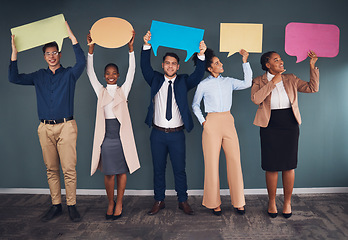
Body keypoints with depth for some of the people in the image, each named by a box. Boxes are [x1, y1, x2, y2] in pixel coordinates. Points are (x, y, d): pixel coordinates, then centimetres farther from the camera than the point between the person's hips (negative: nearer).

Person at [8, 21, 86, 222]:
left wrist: (72, 37, -16)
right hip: (46, 128, 4)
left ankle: (72, 206, 5)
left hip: (66, 126, -4)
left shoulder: (69, 74, 5)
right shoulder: (39, 76, 16)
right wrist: (14, 52, 2)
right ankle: (56, 205, 17)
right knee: (51, 169, 8)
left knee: (69, 169, -5)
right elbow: (14, 78, 10)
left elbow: (81, 62, -14)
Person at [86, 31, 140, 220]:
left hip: (122, 136, 0)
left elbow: (131, 71, -2)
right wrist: (91, 49, -9)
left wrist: (130, 48, -11)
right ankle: (110, 203, 24)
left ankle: (119, 203, 22)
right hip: (106, 137, 1)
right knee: (109, 173, 5)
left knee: (121, 171, 6)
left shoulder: (123, 90, 7)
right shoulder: (100, 91, 9)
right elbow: (90, 72, 1)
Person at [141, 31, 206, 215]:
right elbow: (145, 67, -7)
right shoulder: (155, 79, 5)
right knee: (158, 169, 10)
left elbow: (198, 75, -10)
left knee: (179, 169, 7)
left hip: (177, 133, -1)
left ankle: (183, 201, 20)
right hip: (158, 133, 1)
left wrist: (201, 55, -24)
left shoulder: (183, 82, 4)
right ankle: (159, 201, 23)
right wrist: (147, 46, -21)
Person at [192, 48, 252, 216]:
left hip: (228, 122, 3)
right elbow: (195, 105, 12)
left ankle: (238, 202, 14)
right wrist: (202, 121, 1)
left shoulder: (228, 82, 10)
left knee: (234, 161, 2)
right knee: (212, 163, 0)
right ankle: (214, 203, 14)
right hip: (212, 124, -3)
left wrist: (245, 62, -1)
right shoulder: (203, 85, 1)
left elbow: (247, 83, -1)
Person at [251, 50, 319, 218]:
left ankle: (287, 202, 24)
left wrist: (312, 67, -3)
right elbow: (256, 99, -18)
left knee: (289, 165, 7)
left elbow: (312, 88, 4)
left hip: (290, 126, 3)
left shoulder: (290, 79, 8)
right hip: (270, 127, -2)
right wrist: (273, 82, -16)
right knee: (272, 166, 3)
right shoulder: (259, 81, 0)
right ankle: (271, 202, 22)